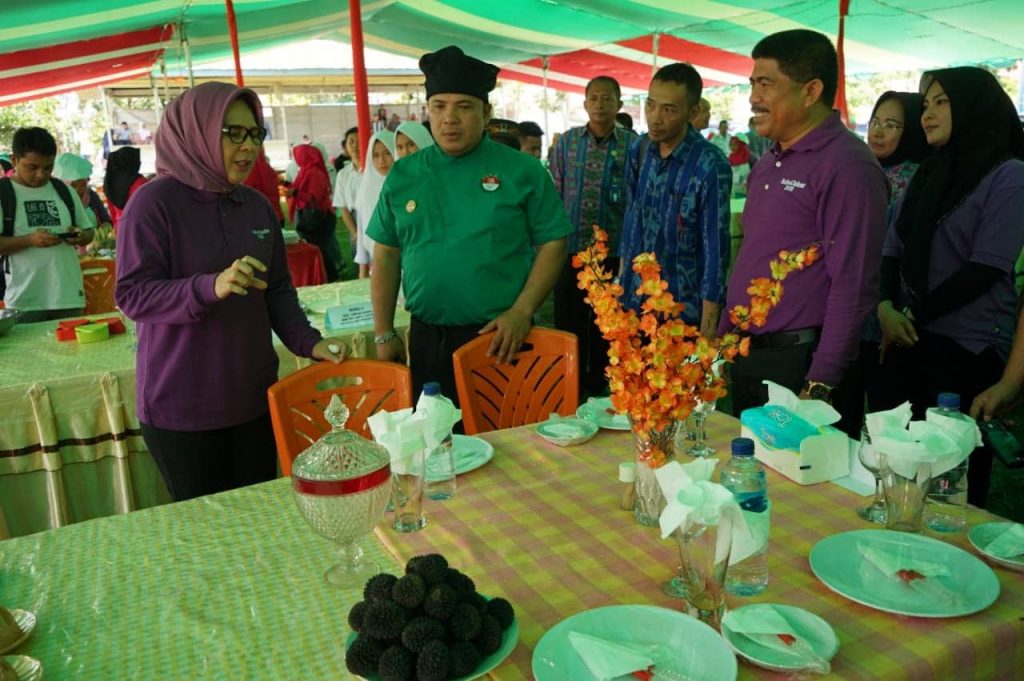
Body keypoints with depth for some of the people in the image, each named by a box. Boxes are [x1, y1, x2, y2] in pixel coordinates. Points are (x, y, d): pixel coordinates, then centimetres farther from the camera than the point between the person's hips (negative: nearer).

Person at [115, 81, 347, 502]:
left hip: (254, 397, 5)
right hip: (182, 407, -5)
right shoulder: (154, 202, -10)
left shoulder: (256, 205, 8)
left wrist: (308, 342, -4)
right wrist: (211, 287, -31)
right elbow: (131, 294, -16)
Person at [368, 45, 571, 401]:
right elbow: (387, 255, 9)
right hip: (425, 339, 3)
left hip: (499, 338, -3)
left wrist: (521, 312, -16)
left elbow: (552, 245, -4)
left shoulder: (522, 171, -4)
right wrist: (384, 334, 6)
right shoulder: (402, 176, 5)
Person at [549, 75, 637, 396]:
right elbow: (555, 194, 9)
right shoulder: (567, 141, 5)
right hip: (571, 250, 2)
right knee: (568, 324, 8)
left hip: (614, 252, -1)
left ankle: (598, 387, 27)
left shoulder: (632, 144, -1)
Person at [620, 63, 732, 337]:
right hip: (633, 298, 5)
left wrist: (709, 321, -14)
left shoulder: (710, 167, -17)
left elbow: (715, 248, -15)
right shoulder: (638, 150, 0)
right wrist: (622, 272, 11)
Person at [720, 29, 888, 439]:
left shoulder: (847, 166, -14)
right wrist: (724, 337, 16)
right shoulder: (768, 163, 13)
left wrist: (820, 387, -21)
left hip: (799, 364, -8)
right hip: (745, 356, 8)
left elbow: (853, 286, -19)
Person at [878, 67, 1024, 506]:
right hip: (910, 339, 6)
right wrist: (886, 307, -8)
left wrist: (914, 315, -9)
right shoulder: (929, 174, 14)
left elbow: (986, 267, -12)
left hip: (969, 347, -5)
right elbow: (894, 248, 9)